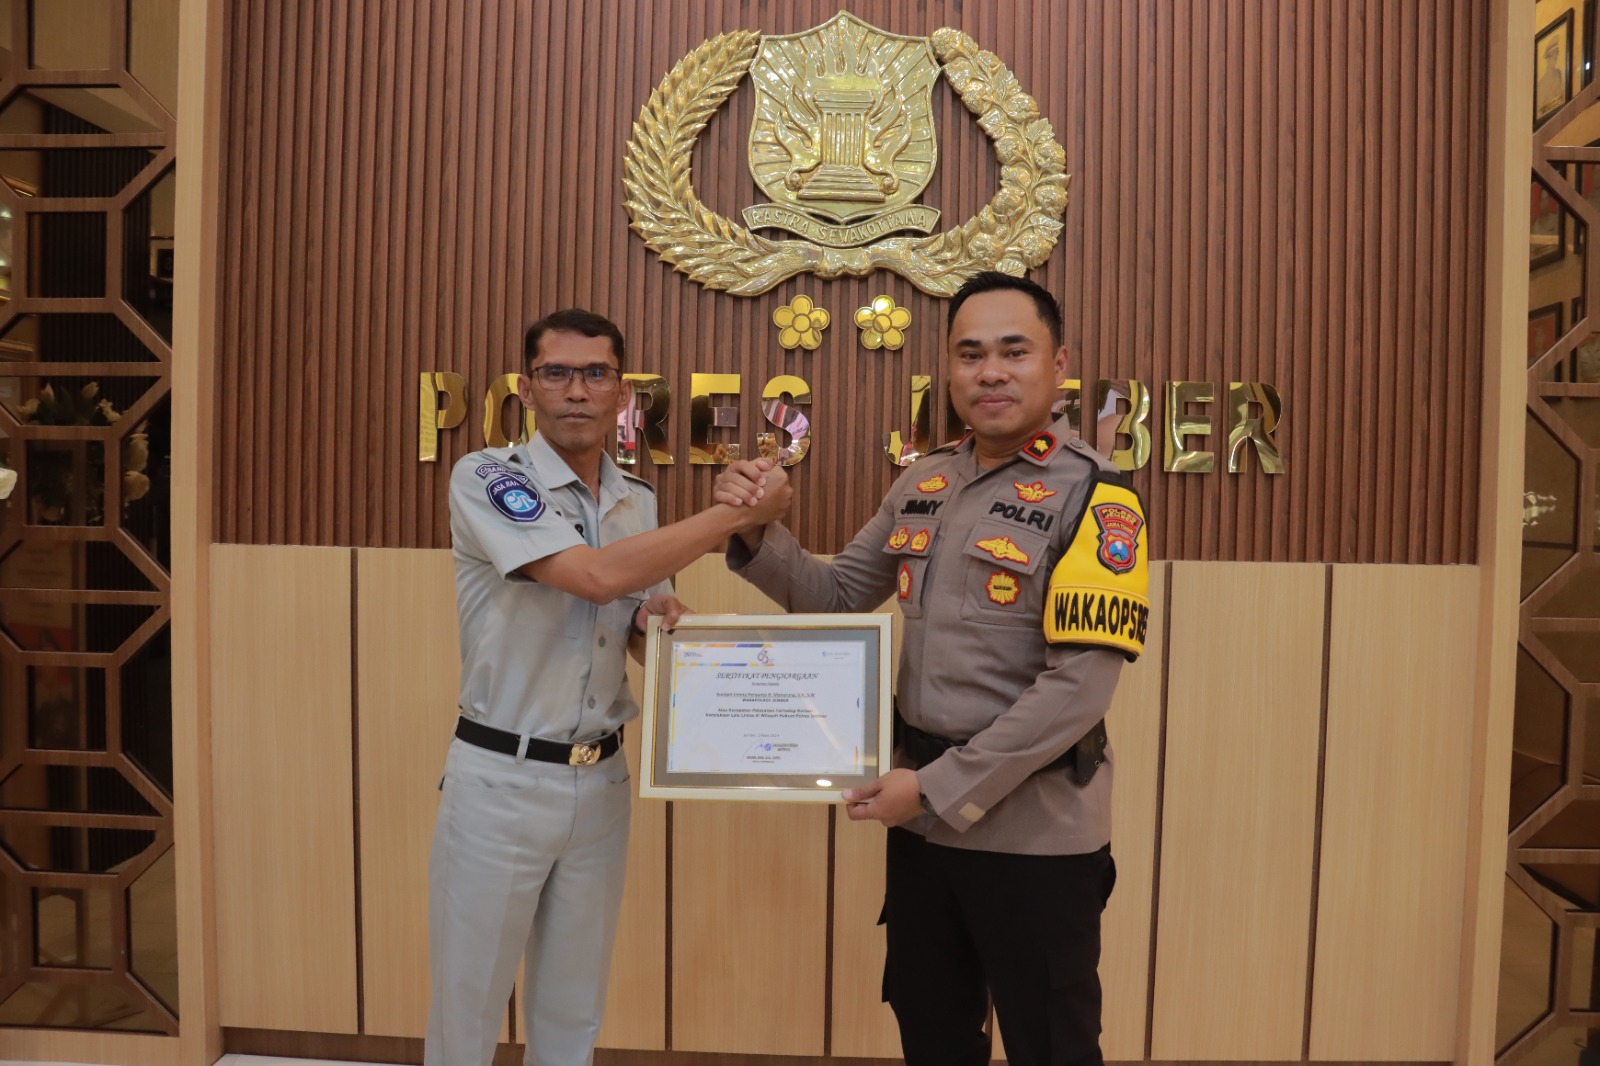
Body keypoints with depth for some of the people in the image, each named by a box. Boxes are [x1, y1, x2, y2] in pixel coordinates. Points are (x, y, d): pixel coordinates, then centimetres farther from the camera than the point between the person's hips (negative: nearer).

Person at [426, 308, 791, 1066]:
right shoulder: (486, 478, -12)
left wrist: (665, 621, -9)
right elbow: (596, 575, -28)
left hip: (601, 780, 5)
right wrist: (739, 511, -22)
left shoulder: (640, 503, 6)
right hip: (500, 779, -5)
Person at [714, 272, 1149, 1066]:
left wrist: (939, 787, -19)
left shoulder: (1093, 498, -15)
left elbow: (1078, 687, -21)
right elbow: (836, 597, 11)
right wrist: (755, 535, -8)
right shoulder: (923, 483, 4)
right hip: (925, 812, 6)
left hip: (1033, 828, -6)